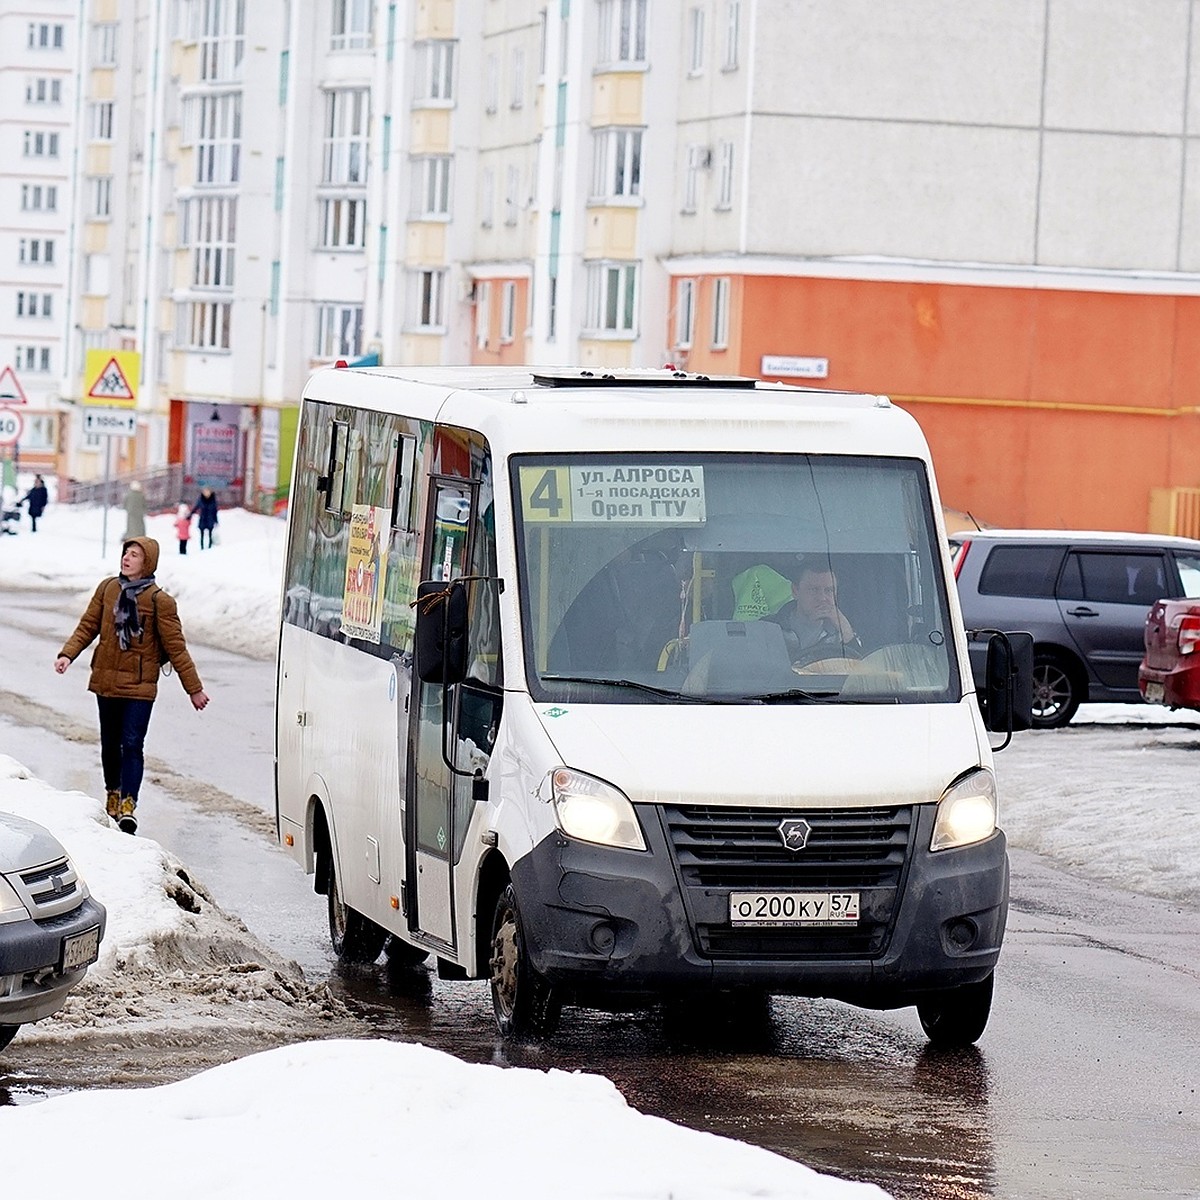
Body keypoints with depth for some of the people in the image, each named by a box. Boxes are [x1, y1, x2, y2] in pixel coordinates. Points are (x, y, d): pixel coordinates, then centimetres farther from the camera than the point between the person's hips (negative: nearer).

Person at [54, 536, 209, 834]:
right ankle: (113, 794, 35)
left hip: (140, 686, -4)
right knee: (110, 743, 16)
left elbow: (176, 647, -4)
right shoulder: (107, 589, 3)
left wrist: (194, 688, -2)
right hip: (107, 681, 4)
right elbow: (88, 626, 8)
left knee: (132, 744, -13)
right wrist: (68, 654, -8)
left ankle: (128, 804, -18)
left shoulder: (159, 601, -9)